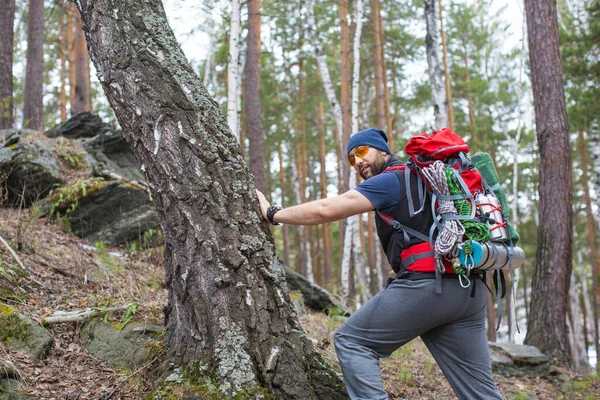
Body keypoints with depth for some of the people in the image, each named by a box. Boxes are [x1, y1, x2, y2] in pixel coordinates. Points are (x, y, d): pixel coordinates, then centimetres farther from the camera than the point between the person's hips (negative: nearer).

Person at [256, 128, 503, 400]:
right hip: (468, 290, 9)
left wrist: (273, 214, 6)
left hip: (426, 283, -8)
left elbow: (325, 210, -4)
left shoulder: (390, 180, 1)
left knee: (351, 341, 5)